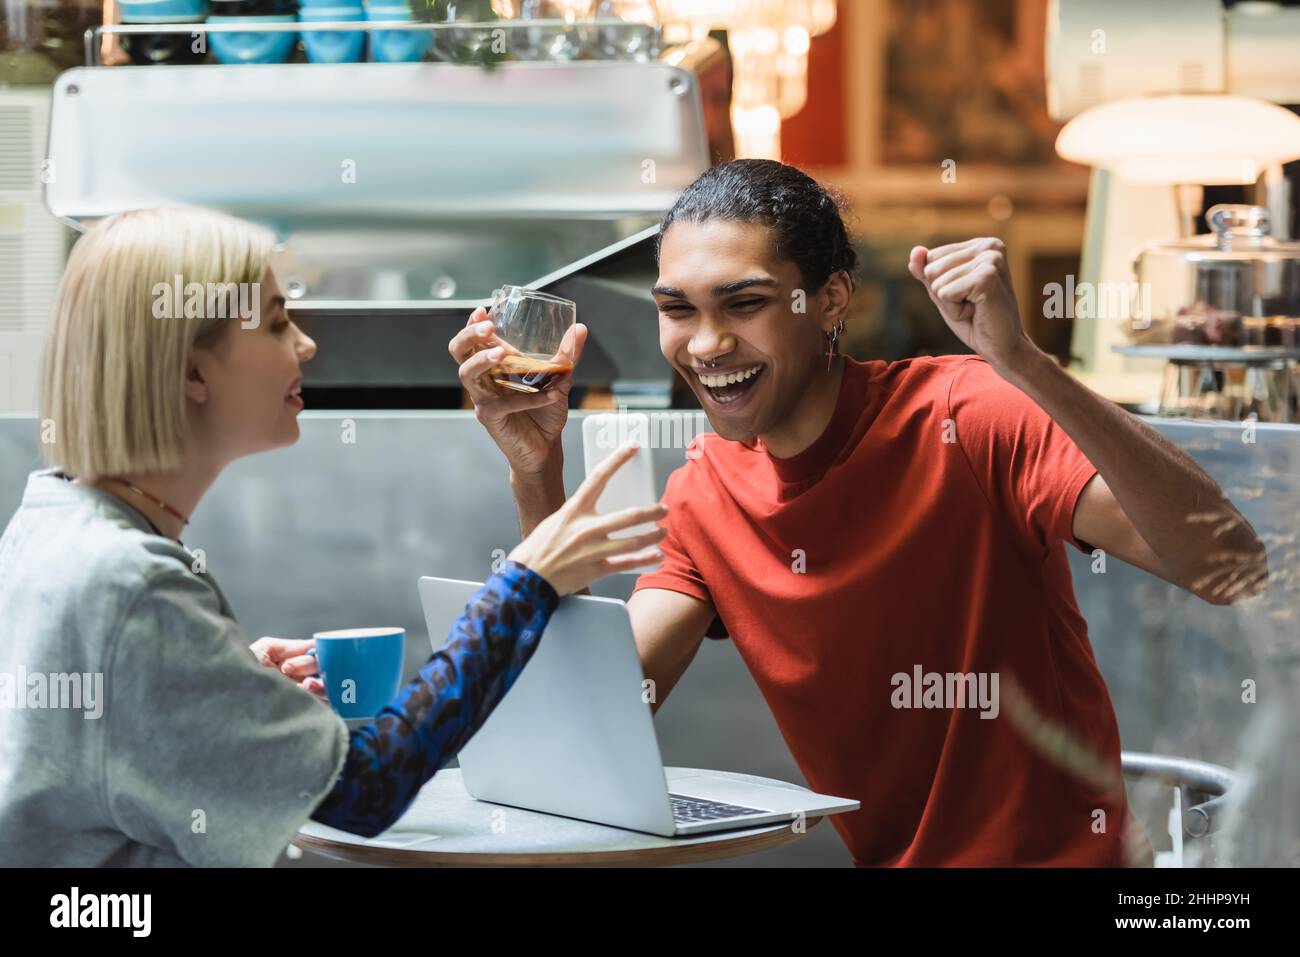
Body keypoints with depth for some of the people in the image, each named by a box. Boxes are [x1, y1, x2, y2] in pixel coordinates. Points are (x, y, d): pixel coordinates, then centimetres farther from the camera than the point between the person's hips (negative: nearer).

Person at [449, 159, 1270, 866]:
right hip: (871, 854, 4)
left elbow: (1231, 569, -25)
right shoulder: (703, 496, 3)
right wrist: (537, 471, -11)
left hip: (1063, 853, -4)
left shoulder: (964, 417, -14)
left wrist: (1023, 364, -33)